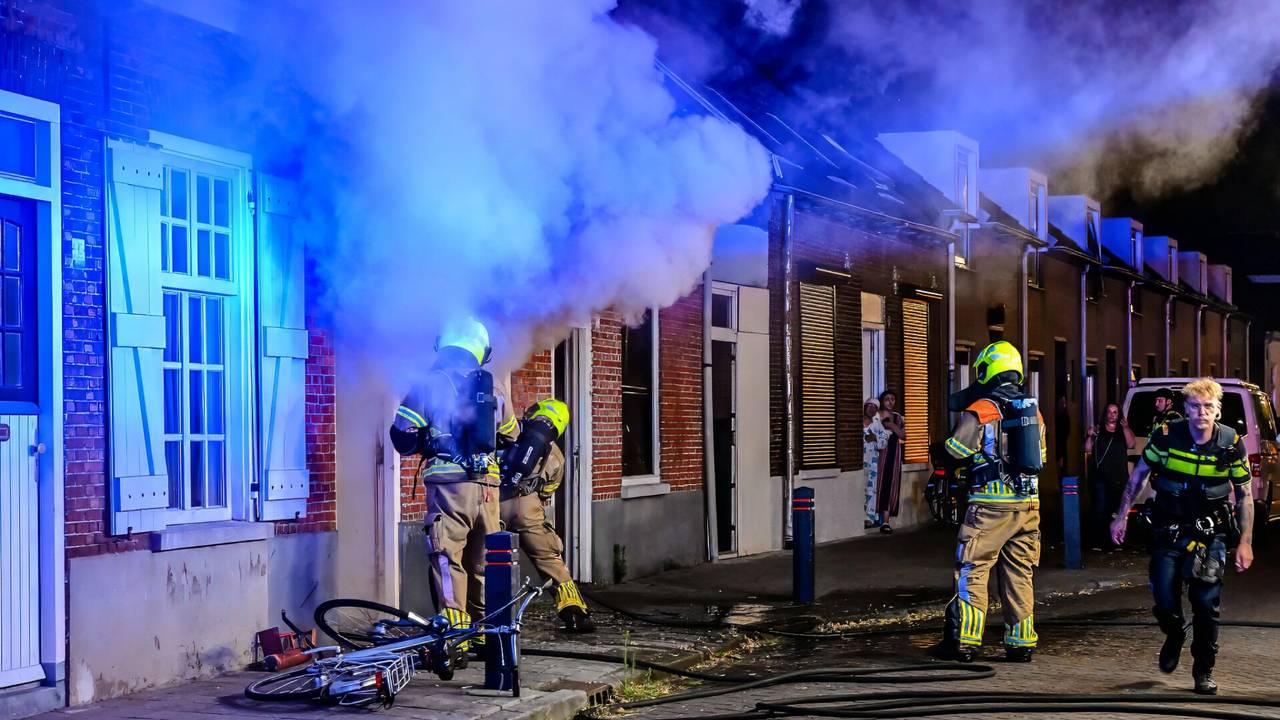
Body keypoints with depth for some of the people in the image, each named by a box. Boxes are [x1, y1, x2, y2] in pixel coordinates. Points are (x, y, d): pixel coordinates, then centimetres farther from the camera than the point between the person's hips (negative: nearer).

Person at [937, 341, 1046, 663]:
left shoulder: (979, 411, -9)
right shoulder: (1034, 410, 11)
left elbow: (953, 453, -9)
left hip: (991, 504, -6)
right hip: (1028, 503, 6)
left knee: (972, 570, 0)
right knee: (1019, 574, 11)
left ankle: (963, 640, -2)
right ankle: (1021, 643, 12)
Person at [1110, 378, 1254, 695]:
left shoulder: (1231, 444, -9)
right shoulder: (1166, 435, -10)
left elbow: (1244, 495, 1)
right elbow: (1139, 475, 5)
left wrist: (1245, 543, -3)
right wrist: (1122, 515, 5)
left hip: (1210, 533, -1)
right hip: (1169, 530, 1)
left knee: (1206, 603, -6)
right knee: (1164, 600, -2)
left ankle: (1204, 671, 13)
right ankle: (1175, 636, 34)